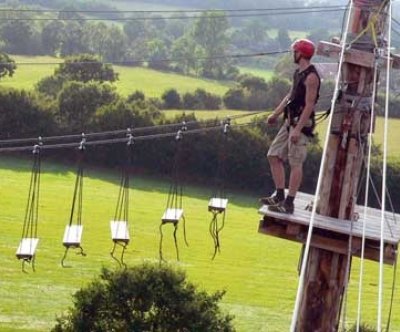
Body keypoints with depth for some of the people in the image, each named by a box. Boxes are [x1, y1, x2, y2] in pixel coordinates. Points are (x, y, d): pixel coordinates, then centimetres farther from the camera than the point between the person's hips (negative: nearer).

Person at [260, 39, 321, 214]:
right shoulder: (298, 73, 15)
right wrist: (276, 114, 15)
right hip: (290, 121, 10)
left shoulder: (311, 76, -16)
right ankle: (279, 196, 16)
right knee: (274, 155, 12)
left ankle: (289, 203, -7)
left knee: (295, 163, -8)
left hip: (301, 123, -10)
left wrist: (298, 129, -24)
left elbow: (309, 105, -20)